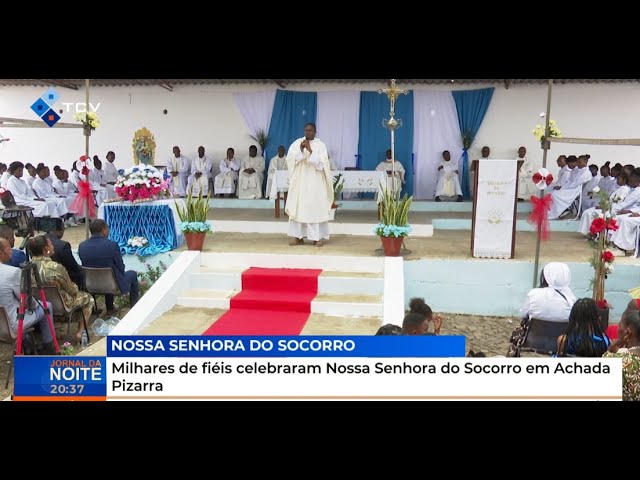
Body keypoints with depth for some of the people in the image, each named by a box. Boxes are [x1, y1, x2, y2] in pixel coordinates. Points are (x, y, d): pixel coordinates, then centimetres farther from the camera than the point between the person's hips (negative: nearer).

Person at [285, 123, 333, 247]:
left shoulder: (320, 145, 0)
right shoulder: (297, 143, 6)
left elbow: (321, 163, -11)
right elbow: (290, 159, -4)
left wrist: (310, 150, -18)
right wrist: (301, 150, -16)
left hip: (315, 182, -2)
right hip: (299, 181, 2)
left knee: (316, 208, -3)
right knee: (298, 207, 1)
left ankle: (317, 237, 2)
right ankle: (298, 237, 7)